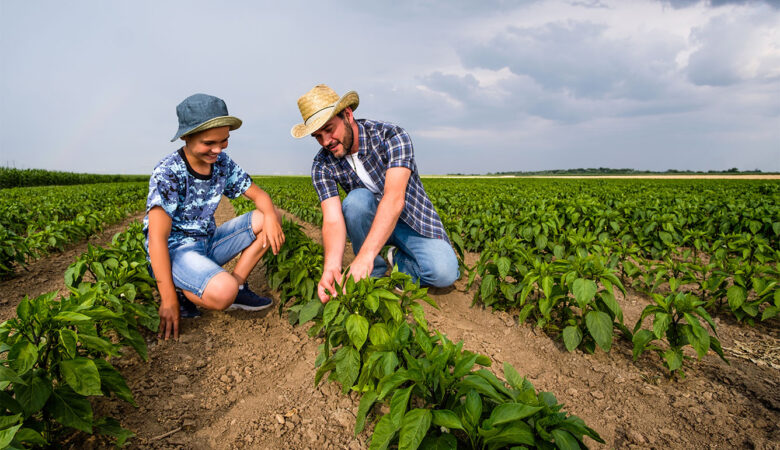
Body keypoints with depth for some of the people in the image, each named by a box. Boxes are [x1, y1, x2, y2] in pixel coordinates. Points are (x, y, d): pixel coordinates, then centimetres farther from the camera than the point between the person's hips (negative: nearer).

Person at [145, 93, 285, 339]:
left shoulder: (222, 162, -2)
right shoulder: (168, 172, -20)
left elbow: (259, 195, 3)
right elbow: (157, 238, -24)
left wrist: (270, 216, -22)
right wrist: (169, 299, -25)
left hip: (208, 241, 7)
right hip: (174, 249, -7)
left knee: (268, 218, -6)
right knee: (222, 293, -35)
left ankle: (237, 285, -6)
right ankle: (184, 292, -1)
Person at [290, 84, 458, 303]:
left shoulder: (391, 136, -23)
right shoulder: (322, 166, -12)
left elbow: (394, 198, -37)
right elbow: (332, 220, -24)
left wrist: (365, 255, -49)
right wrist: (331, 266, -45)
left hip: (411, 219, -2)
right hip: (369, 221, 3)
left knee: (444, 273, -28)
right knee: (356, 200, -33)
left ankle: (397, 259, 4)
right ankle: (375, 272, -11)